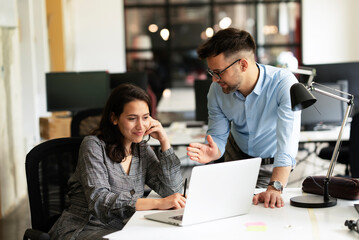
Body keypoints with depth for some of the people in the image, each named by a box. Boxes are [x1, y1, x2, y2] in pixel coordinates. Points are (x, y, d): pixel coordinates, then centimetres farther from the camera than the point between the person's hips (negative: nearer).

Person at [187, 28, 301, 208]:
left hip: (271, 163, -3)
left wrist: (275, 188, -55)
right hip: (237, 154, 4)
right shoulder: (217, 90, -20)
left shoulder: (284, 83, -34)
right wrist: (213, 152, -36)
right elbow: (218, 136, -10)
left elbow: (287, 141, -42)